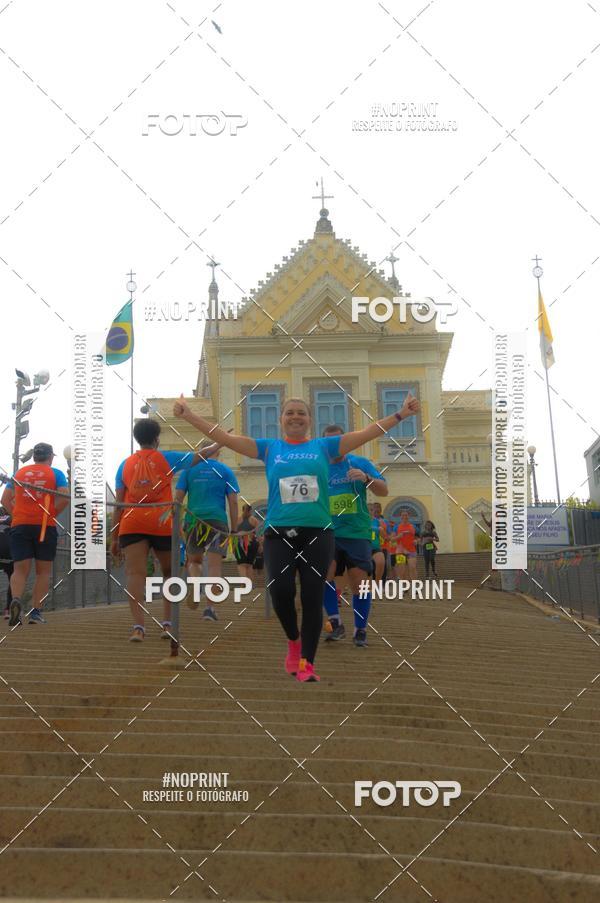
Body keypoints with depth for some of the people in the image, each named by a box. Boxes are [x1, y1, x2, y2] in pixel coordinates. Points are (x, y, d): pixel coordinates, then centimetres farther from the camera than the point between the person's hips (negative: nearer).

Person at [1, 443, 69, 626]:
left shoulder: (19, 473, 14)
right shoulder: (55, 473, 4)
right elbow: (64, 498, -9)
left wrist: (16, 514, 14)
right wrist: (51, 514, 2)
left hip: (19, 524, 2)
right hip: (46, 526, -2)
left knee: (20, 569, 1)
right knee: (43, 571, 8)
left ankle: (16, 599, -27)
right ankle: (36, 612, 4)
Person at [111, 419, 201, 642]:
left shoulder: (125, 464, 14)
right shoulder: (166, 458, 9)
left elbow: (119, 504, 10)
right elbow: (198, 457, 19)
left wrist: (115, 537, 12)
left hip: (132, 524, 1)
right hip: (163, 523, -1)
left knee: (135, 573, -6)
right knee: (169, 573, 15)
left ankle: (138, 626, -20)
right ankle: (167, 624, 9)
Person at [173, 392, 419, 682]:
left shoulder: (324, 446, 10)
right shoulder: (269, 448, 11)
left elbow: (367, 432, 6)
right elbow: (224, 437, 6)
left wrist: (401, 414, -1)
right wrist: (188, 415, -1)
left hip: (318, 533, 0)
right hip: (278, 533, 0)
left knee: (312, 598, -2)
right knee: (281, 590, -17)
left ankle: (306, 664, 9)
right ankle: (294, 641, 13)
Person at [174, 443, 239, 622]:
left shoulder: (189, 470, 10)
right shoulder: (225, 471, 8)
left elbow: (178, 498, 4)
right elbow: (233, 502, 2)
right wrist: (234, 528, 6)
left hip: (193, 520, 1)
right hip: (217, 521, -1)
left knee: (194, 560, 20)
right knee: (214, 565, -1)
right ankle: (209, 608, -9)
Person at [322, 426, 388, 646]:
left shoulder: (360, 463, 3)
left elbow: (384, 491, -4)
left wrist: (366, 478, -23)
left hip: (357, 532, -1)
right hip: (329, 533, 1)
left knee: (359, 580, -5)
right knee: (323, 573, -20)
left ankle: (360, 630, 8)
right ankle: (335, 622, -9)